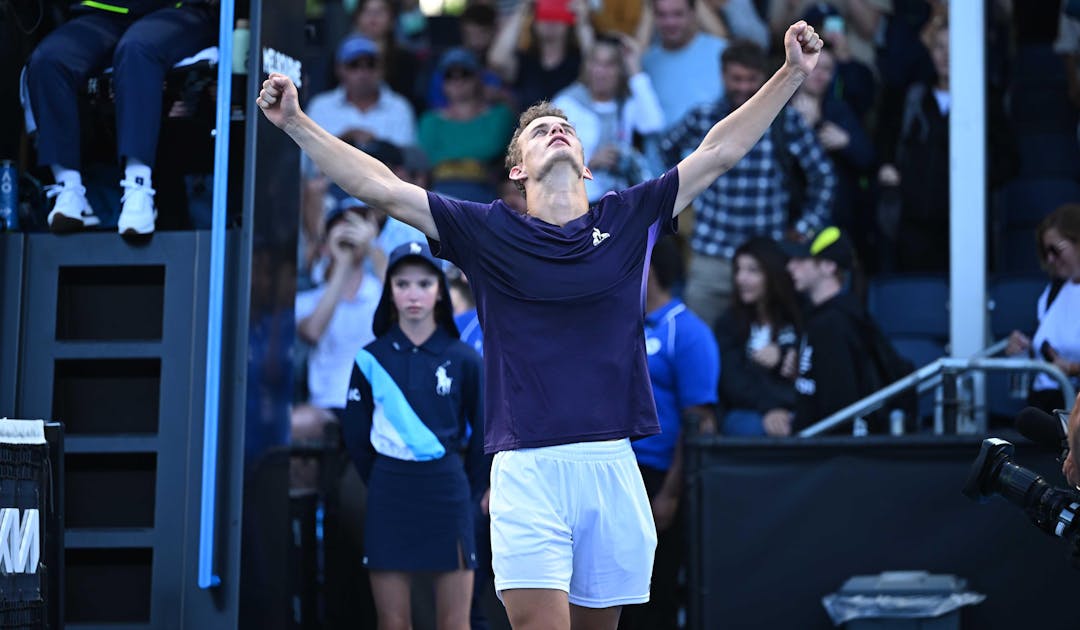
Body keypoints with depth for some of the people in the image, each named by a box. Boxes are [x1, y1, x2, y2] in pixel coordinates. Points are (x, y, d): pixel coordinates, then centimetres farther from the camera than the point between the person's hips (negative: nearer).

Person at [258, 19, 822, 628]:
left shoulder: (628, 219, 12)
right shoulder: (488, 232, 8)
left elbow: (718, 152, 13)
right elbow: (383, 188, 6)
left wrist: (792, 74, 11)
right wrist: (297, 123, 2)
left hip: (613, 464, 2)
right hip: (526, 468, -2)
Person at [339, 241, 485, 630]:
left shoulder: (463, 359, 1)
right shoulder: (371, 358, 3)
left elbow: (484, 434, 6)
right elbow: (355, 435, 9)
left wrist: (470, 492, 5)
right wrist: (382, 484, 8)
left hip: (447, 492, -1)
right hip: (389, 495, 1)